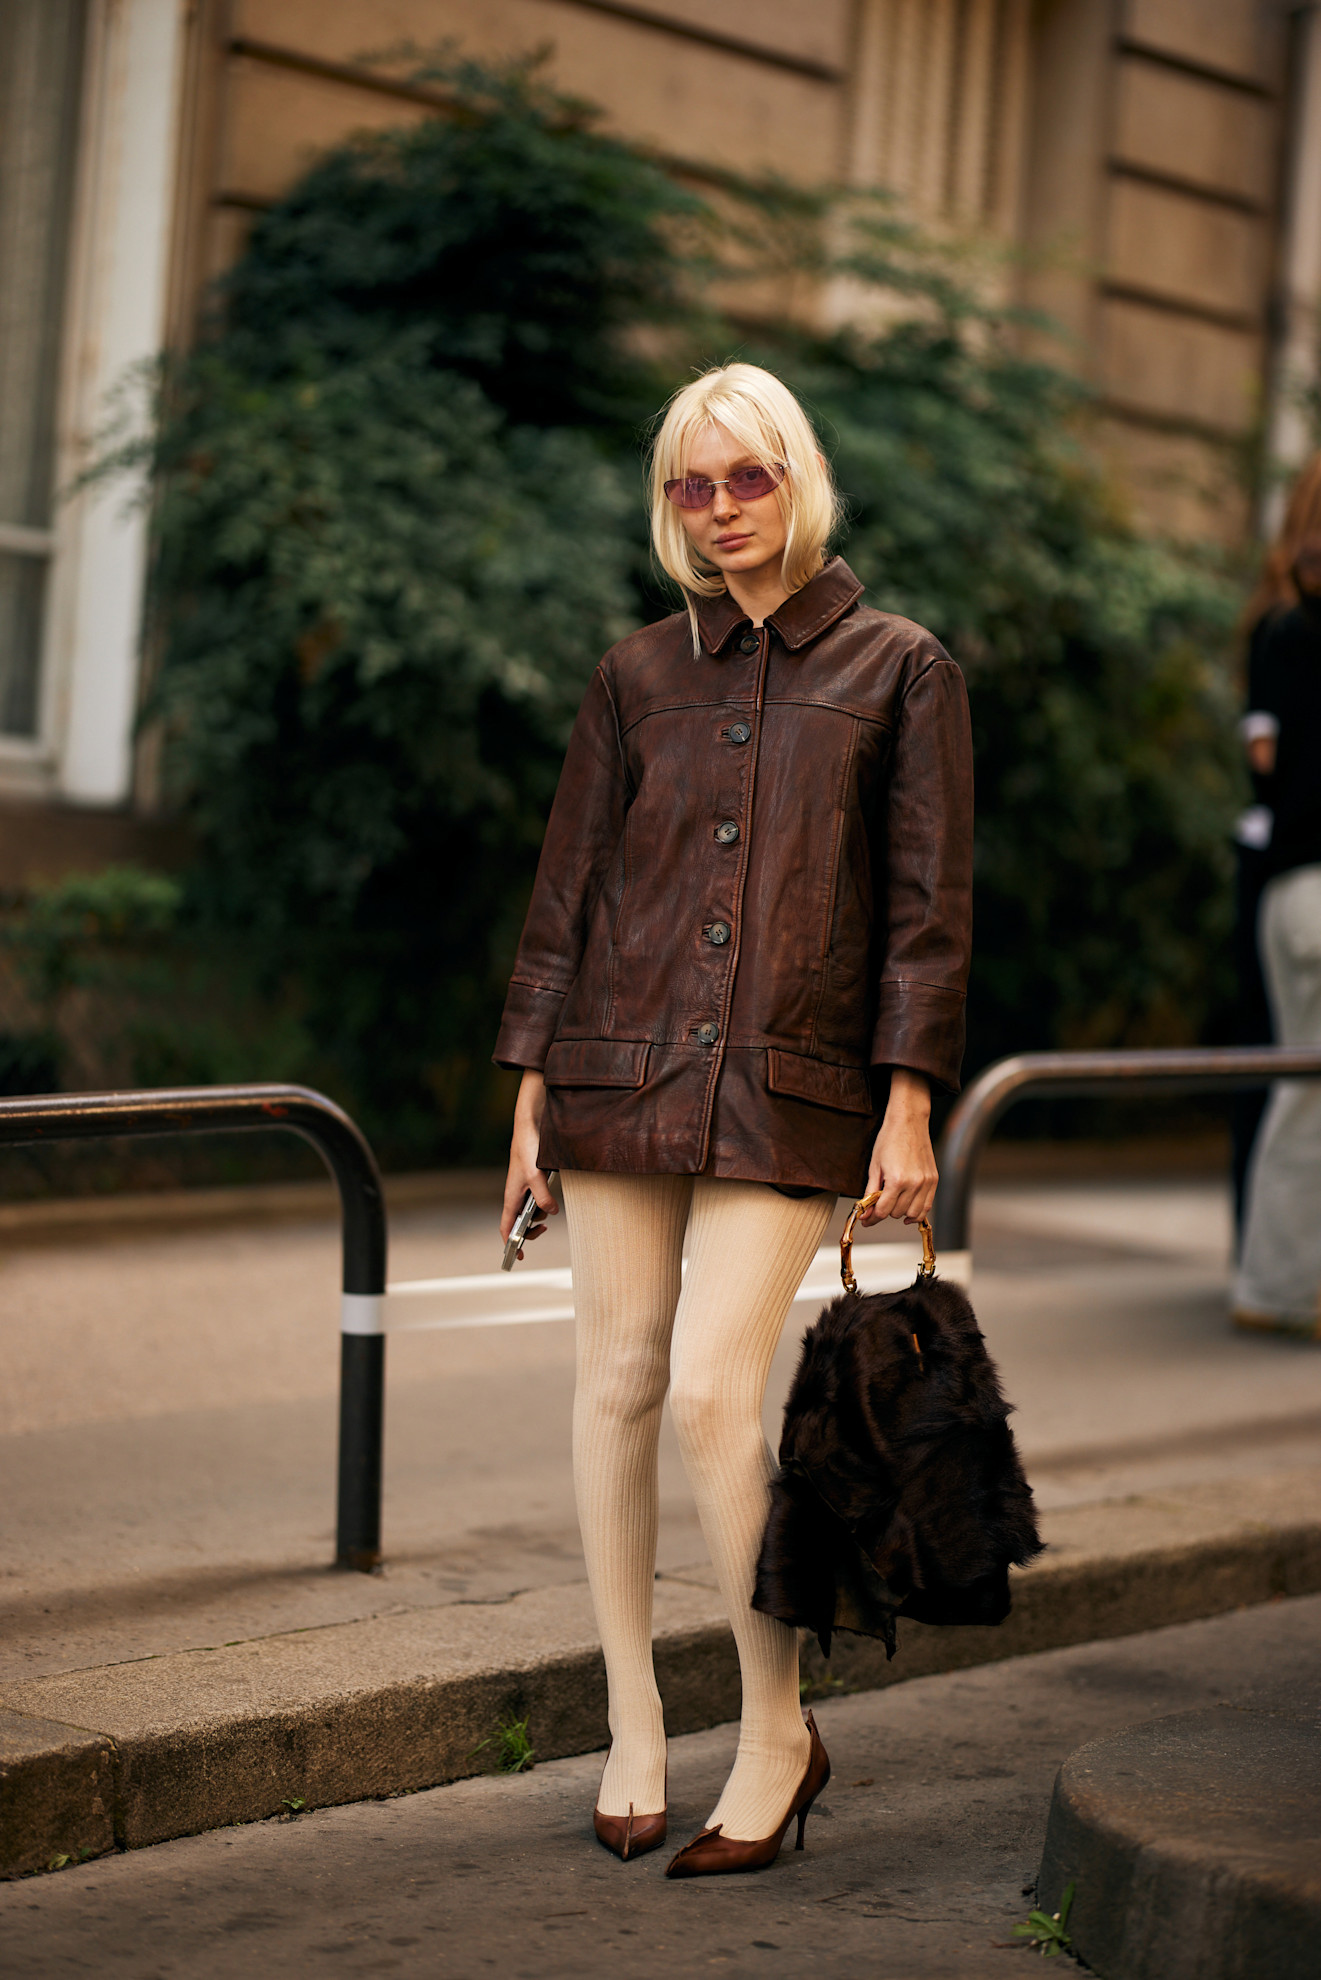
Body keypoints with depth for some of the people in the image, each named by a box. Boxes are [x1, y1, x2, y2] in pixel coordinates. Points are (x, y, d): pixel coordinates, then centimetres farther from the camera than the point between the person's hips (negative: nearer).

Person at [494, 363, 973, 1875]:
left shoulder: (899, 670, 3)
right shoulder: (638, 675, 10)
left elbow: (927, 902, 0)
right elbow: (568, 886, 11)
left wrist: (907, 1106, -6)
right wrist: (531, 1090, 7)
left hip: (791, 1089, -3)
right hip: (623, 1061, 3)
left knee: (712, 1393, -12)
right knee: (616, 1383, 4)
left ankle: (778, 1734, 4)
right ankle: (632, 1722, 18)